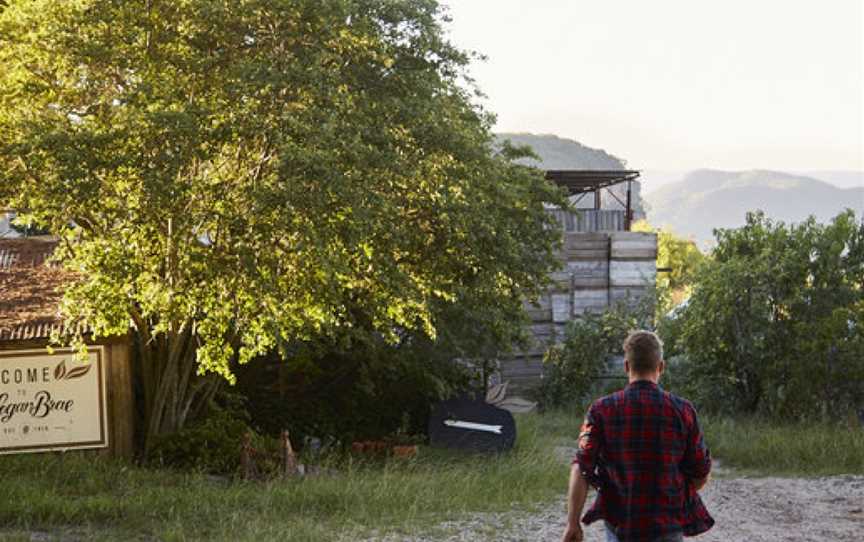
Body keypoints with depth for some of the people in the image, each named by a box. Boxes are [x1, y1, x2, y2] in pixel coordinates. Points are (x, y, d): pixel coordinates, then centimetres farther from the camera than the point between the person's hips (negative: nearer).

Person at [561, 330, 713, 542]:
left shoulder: (602, 409, -5)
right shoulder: (682, 410, -6)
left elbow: (581, 469, -13)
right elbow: (701, 475, 1)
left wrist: (573, 524, -12)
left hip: (619, 524, 1)